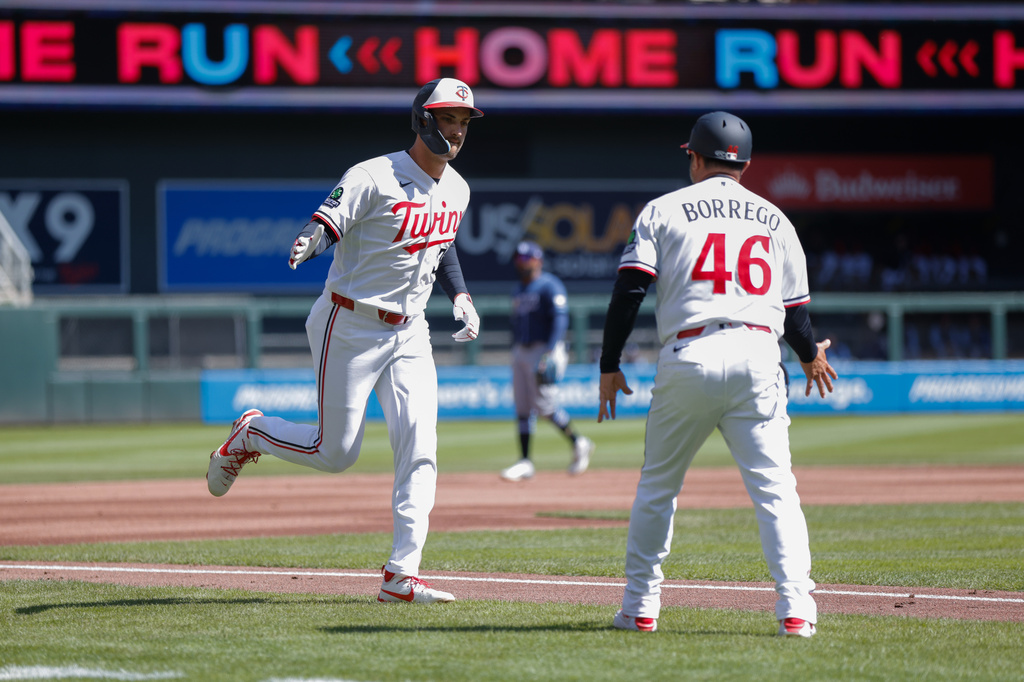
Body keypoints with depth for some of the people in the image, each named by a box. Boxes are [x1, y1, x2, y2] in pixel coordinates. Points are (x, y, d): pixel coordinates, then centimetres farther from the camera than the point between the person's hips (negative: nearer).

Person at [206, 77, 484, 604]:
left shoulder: (456, 190, 7)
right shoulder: (374, 178, -17)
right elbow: (325, 224, -25)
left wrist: (460, 295, 11)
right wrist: (307, 243, -48)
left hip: (408, 332, 6)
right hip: (350, 327, -6)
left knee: (419, 448, -8)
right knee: (335, 452, -2)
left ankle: (402, 574, -8)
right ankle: (251, 433, 28)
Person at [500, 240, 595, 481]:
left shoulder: (549, 286, -8)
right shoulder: (519, 290, 19)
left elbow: (560, 320, -16)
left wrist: (549, 353, -24)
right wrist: (515, 354, 17)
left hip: (544, 350, -8)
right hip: (521, 352, 8)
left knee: (545, 406, -11)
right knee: (522, 409, 3)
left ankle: (579, 443, 8)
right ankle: (525, 463, 3)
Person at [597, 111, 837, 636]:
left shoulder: (664, 210, 9)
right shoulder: (774, 220, 17)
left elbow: (628, 291, -1)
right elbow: (795, 309, 18)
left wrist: (609, 366, 4)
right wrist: (811, 356, 38)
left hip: (688, 358, -1)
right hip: (757, 358, 1)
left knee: (657, 486, 14)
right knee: (774, 488, 0)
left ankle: (640, 606, 15)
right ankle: (796, 607, -13)